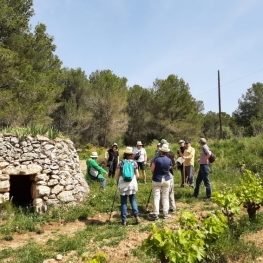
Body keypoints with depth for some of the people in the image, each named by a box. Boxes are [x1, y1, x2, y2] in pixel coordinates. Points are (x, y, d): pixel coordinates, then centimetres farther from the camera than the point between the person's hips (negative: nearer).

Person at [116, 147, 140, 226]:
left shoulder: (121, 163, -3)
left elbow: (117, 175, -1)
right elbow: (137, 175, 2)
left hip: (123, 185, -1)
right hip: (132, 184, 1)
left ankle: (124, 220, 8)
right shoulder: (134, 163, 1)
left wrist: (117, 182, 17)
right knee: (133, 200, 15)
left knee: (123, 202, 6)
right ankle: (136, 215, 0)